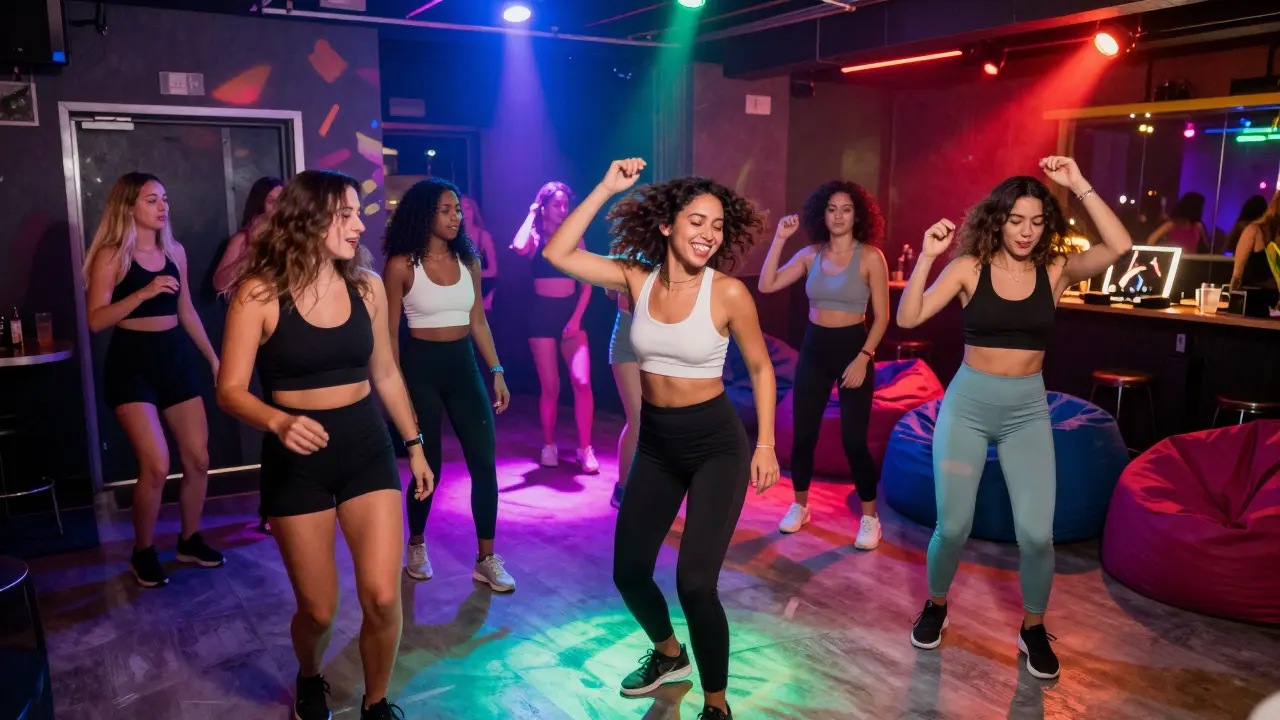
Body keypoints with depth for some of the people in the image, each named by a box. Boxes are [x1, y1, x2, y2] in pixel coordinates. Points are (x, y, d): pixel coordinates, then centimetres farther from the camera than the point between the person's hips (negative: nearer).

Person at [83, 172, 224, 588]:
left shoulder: (174, 251, 9)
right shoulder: (111, 255, -7)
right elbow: (96, 320, -15)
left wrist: (213, 357, 16)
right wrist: (143, 292, -26)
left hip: (175, 357, 6)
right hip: (131, 363, -5)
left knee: (198, 459, 5)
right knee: (156, 466, -12)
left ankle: (190, 540, 25)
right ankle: (143, 552, 10)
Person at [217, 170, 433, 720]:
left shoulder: (367, 285, 1)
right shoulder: (260, 292, -11)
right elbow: (230, 391, -12)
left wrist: (414, 444, 14)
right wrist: (278, 421, -32)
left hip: (366, 446, 3)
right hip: (297, 457, -2)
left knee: (383, 598, -4)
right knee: (318, 609, 7)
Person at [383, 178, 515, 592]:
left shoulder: (468, 260, 5)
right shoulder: (402, 265, -8)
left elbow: (478, 321, 10)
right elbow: (390, 332, -6)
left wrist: (496, 371, 5)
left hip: (464, 364, 4)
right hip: (421, 366, -4)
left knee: (484, 462, -2)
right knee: (428, 467, 4)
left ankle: (486, 560, 8)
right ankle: (416, 545, 30)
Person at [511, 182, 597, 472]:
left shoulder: (575, 238, 7)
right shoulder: (535, 237, 1)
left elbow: (587, 283, 5)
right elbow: (519, 247, -25)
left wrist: (576, 318, -7)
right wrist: (531, 214, -9)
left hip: (571, 312, 2)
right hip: (542, 314, -1)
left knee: (582, 382, -11)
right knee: (550, 386, 1)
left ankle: (585, 448, -2)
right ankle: (549, 445, 19)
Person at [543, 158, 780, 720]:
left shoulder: (729, 292, -15)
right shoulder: (636, 278, -6)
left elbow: (760, 368, -3)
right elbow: (558, 254, -11)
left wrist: (765, 444, -6)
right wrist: (605, 189, -13)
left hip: (717, 442, -4)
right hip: (655, 443, 5)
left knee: (695, 582, -11)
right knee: (628, 573, 12)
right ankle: (668, 654, 43)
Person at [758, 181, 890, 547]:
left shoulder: (870, 257, -7)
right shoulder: (811, 254, 3)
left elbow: (882, 316, -7)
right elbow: (767, 285, -4)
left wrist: (863, 358, -16)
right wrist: (780, 239, -7)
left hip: (853, 349, -4)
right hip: (813, 349, 4)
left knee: (853, 440, -4)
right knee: (803, 434, 8)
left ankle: (870, 518, 13)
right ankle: (799, 506, 27)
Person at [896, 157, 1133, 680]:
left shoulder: (1056, 270, -1)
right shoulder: (970, 267, -5)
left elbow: (1119, 247, -17)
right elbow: (908, 318, -13)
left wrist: (1079, 186, -18)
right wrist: (927, 257, -23)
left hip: (1028, 410, 1)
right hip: (967, 404, -1)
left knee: (1036, 533, -4)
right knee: (953, 527, 1)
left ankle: (1033, 629, 23)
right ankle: (936, 606, 31)